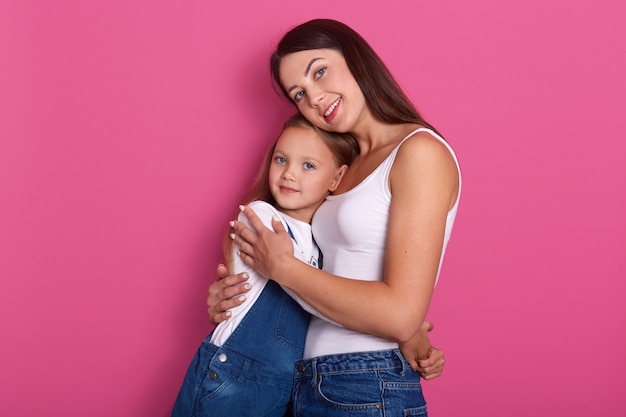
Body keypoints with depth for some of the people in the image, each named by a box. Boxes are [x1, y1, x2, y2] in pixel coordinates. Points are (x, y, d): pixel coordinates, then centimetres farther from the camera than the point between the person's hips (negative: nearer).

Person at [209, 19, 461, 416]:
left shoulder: (420, 151, -13)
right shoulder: (350, 166, 12)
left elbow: (400, 315, -20)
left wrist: (281, 267, -11)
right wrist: (236, 291, 0)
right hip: (311, 385, 8)